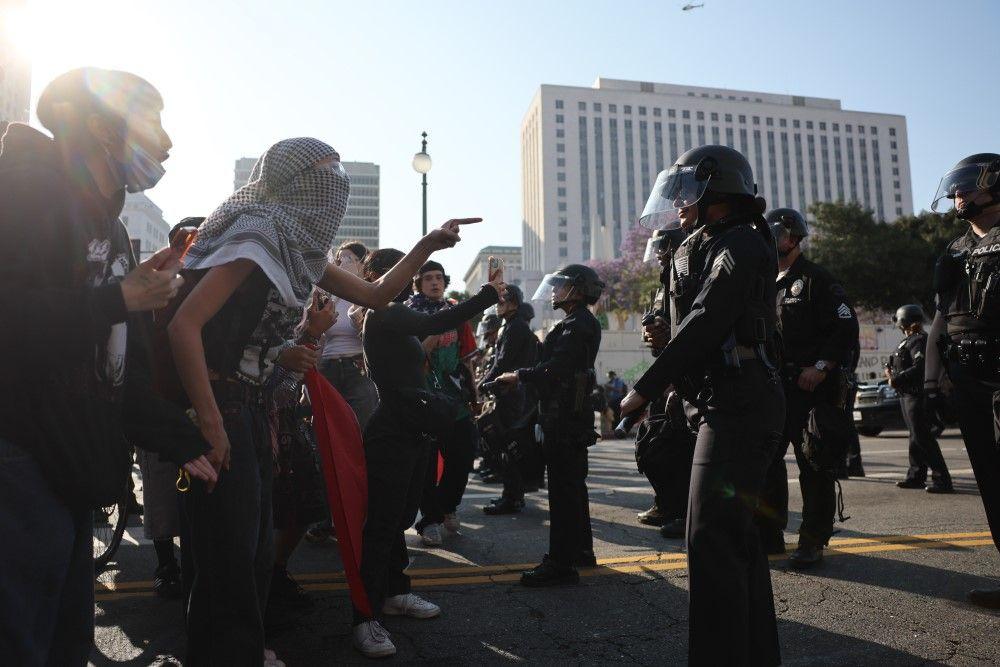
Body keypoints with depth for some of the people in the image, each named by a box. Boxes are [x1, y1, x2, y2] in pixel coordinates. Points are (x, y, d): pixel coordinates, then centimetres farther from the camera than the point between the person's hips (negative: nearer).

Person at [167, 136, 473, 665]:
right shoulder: (258, 238, -16)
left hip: (253, 406, 9)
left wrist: (427, 245, 11)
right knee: (231, 557, -2)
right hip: (223, 407, -9)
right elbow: (183, 326, -24)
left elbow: (374, 294, 19)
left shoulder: (299, 249, 10)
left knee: (254, 547, 17)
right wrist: (211, 426, -26)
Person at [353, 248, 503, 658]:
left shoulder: (396, 318, 17)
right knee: (380, 525, -5)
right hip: (391, 435, -10)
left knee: (399, 520, 18)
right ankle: (366, 616, 2)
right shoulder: (382, 316, -14)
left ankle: (394, 593, 31)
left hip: (413, 433, 10)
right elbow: (436, 323, -27)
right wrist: (488, 295, -21)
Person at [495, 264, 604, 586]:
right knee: (573, 485, 18)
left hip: (566, 417, -11)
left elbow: (556, 368, -23)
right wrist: (521, 377, 8)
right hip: (571, 416, 11)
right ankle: (581, 550, 29)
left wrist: (519, 375, -13)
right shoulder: (578, 323, 19)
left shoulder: (579, 324, -14)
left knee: (563, 489, -8)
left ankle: (561, 563, -4)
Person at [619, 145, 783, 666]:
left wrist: (643, 389, -17)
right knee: (736, 536, 15)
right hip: (729, 407, 10)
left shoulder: (739, 244, -10)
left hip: (738, 407, -10)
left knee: (712, 540, -12)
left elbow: (702, 326, -19)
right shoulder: (709, 249, 21)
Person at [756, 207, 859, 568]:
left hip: (811, 387, -6)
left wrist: (821, 367, -18)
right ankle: (769, 536, 16)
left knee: (814, 468, 0)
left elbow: (846, 327, -10)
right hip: (771, 389, 7)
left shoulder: (816, 280, -2)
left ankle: (812, 541, 9)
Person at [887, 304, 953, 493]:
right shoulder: (909, 341, 18)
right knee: (916, 437, 15)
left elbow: (919, 367, -25)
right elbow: (904, 365, 20)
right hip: (907, 395, 10)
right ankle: (916, 477, 22)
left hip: (916, 397, -10)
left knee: (922, 437, -11)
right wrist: (891, 371, 1)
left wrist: (896, 380, -22)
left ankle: (942, 480, -9)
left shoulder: (919, 340, -14)